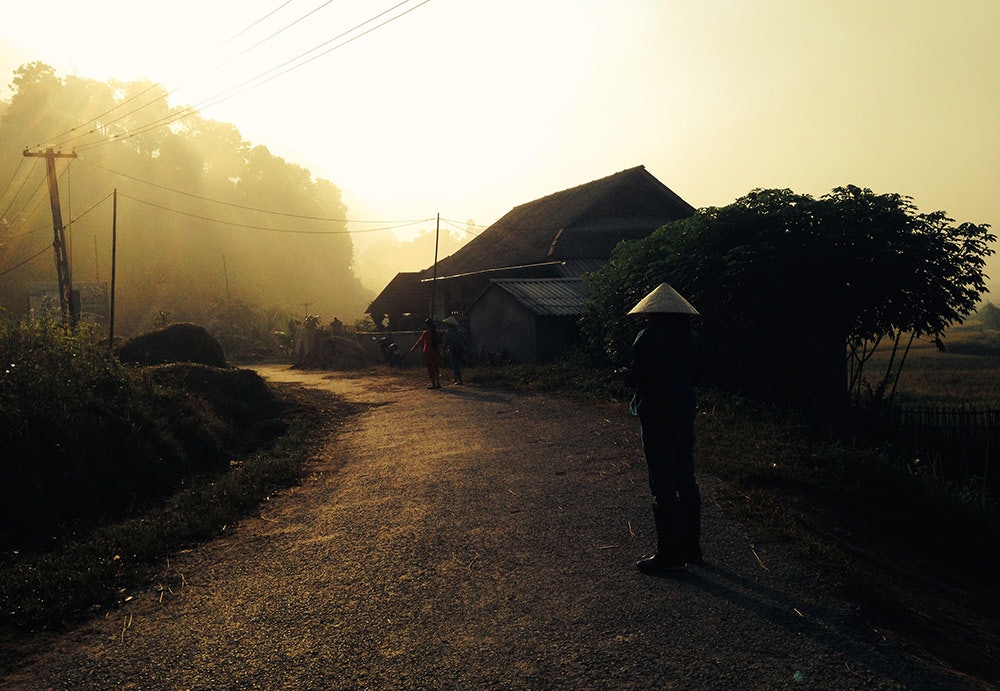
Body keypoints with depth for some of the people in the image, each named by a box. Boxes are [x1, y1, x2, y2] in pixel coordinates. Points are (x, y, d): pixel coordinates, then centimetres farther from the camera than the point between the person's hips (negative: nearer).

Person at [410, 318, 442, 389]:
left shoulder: (426, 333, -11)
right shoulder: (437, 332, 5)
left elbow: (419, 341, -6)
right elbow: (439, 343, 11)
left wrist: (413, 348, 4)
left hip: (428, 352, -6)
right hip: (435, 353, 6)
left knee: (430, 369, 0)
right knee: (435, 368, 15)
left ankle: (433, 384, -2)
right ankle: (438, 384, 15)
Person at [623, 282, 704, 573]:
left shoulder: (649, 337, -14)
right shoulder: (693, 338, 7)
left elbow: (633, 379, -13)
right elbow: (696, 376, 15)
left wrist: (629, 372, 8)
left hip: (657, 420, -7)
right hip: (685, 418, 7)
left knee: (663, 486, -1)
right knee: (686, 481, 15)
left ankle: (669, 553, 5)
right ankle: (691, 547, 24)